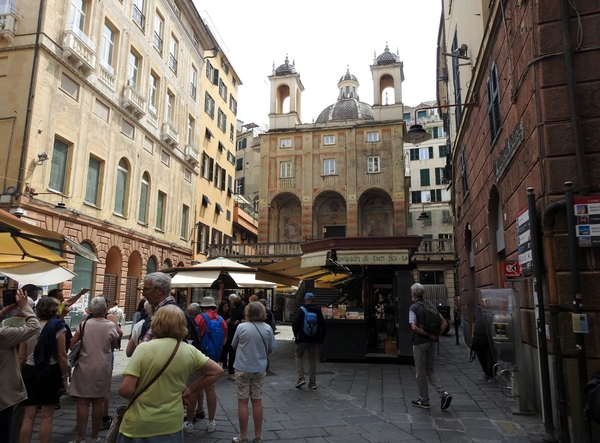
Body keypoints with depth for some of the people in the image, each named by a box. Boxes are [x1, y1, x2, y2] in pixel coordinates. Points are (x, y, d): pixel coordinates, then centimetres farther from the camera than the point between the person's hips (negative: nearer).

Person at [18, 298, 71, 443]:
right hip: (51, 372, -4)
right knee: (47, 417, 5)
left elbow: (21, 357, 5)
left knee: (28, 416, 11)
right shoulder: (58, 328, -8)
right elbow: (61, 356, -11)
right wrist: (64, 377, -3)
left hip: (29, 371, 4)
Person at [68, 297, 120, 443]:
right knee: (99, 401, 10)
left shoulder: (84, 324, -4)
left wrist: (77, 353, 13)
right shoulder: (111, 325, -4)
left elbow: (71, 344, -5)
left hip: (85, 367, 0)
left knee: (83, 402, 5)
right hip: (103, 368, 1)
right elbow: (112, 346, 5)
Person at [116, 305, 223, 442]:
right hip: (171, 425, 3)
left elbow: (125, 390, -18)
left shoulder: (144, 348, -16)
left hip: (139, 426, -2)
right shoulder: (190, 351, -6)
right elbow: (217, 371, 1)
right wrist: (190, 390, 7)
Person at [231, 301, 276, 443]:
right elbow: (270, 350, 1)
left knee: (243, 401, 8)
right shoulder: (268, 328, -7)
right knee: (257, 401, 13)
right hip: (260, 369, 3)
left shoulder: (241, 327, -12)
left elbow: (234, 346, 1)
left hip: (243, 368, -2)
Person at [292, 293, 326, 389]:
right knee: (312, 359, 12)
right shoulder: (318, 311, 4)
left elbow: (295, 324, -12)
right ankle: (312, 382, 14)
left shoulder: (301, 310, -8)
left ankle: (301, 378, 0)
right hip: (314, 340, 3)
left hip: (302, 339, -3)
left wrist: (296, 335, 6)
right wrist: (320, 341, 12)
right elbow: (323, 327, 6)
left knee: (299, 356, 13)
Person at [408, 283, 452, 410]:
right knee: (430, 370, 18)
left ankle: (424, 401, 17)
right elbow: (444, 323, 6)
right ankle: (443, 394, 2)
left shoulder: (413, 308, -13)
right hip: (431, 342, 7)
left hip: (419, 343, -6)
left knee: (420, 372, 7)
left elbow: (414, 327, -25)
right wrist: (437, 335, 0)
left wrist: (428, 335, -16)